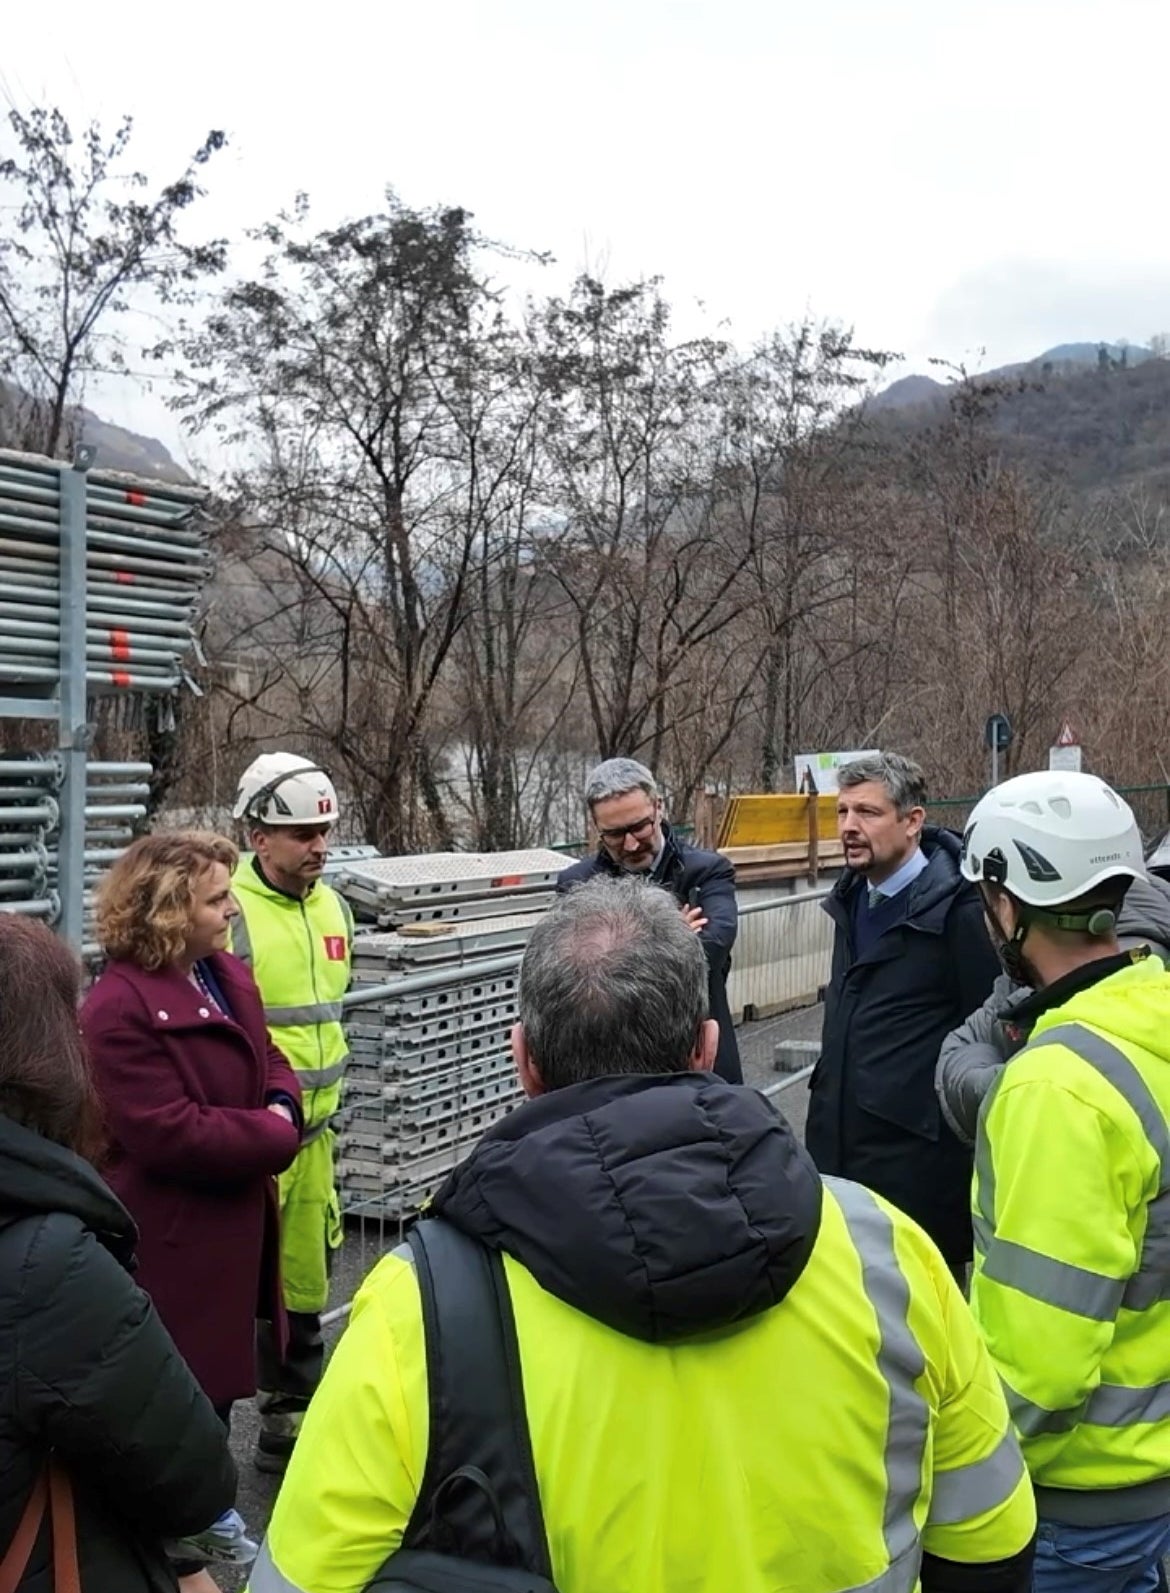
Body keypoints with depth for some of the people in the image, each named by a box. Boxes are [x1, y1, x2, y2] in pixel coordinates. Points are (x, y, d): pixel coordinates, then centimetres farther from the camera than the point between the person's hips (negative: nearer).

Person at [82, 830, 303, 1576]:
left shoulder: (229, 975, 3)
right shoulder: (120, 1007, -25)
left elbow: (270, 1060, 12)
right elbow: (171, 1132, -28)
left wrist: (283, 1108, -10)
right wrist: (271, 1136, -18)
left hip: (234, 1217, 9)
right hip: (172, 1233, -9)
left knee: (219, 1369, 23)